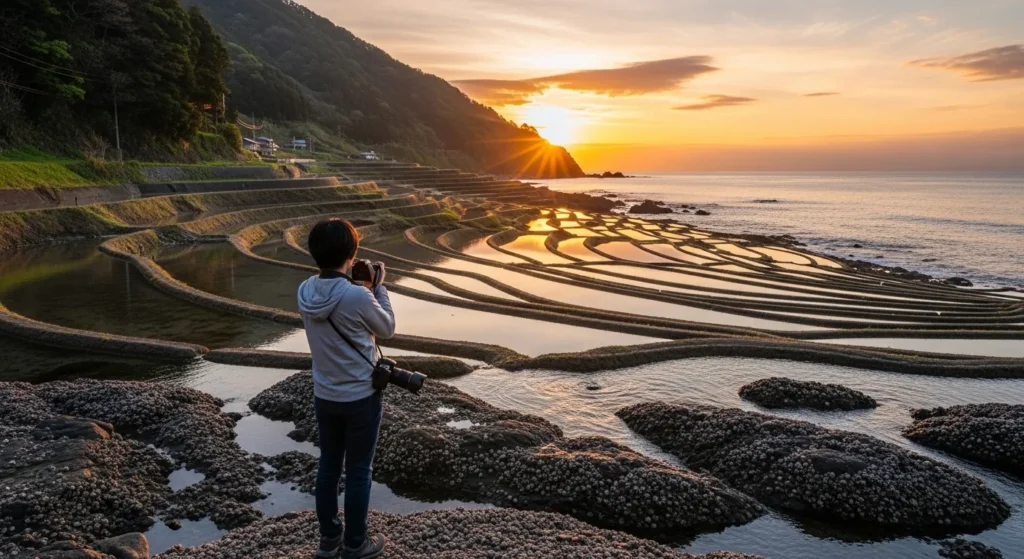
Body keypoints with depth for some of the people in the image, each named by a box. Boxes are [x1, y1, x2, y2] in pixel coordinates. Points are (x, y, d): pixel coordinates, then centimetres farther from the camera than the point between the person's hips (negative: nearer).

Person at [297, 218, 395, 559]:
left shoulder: (305, 292, -6)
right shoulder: (358, 296, -25)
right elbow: (387, 329, -8)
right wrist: (377, 287, -1)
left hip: (324, 396, 6)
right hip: (361, 397, -6)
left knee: (328, 466, 18)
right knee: (358, 471, 9)